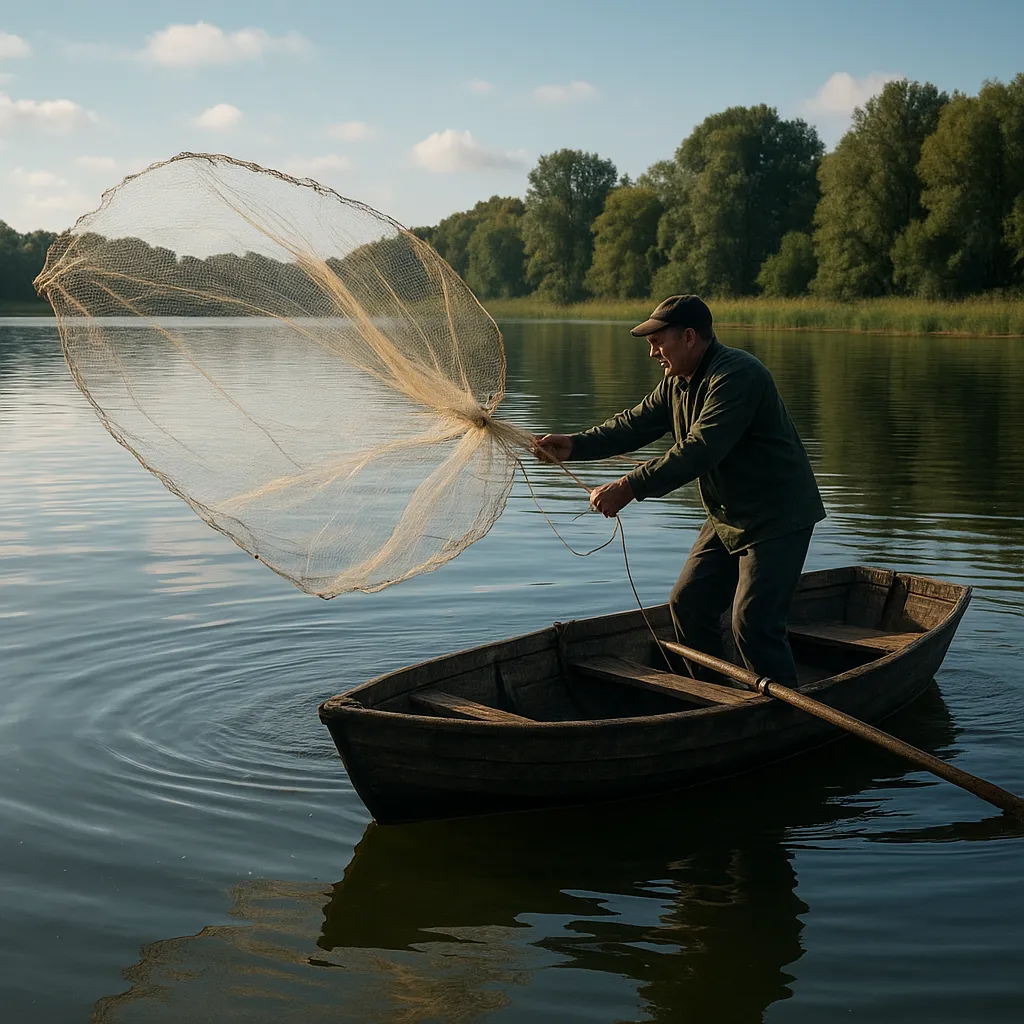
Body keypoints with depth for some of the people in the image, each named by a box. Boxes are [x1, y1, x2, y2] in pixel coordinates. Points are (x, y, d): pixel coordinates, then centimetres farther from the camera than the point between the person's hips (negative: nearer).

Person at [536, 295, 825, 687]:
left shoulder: (737, 375, -24)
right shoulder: (678, 381, 8)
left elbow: (699, 451, -33)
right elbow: (637, 423, 7)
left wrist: (629, 487, -34)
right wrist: (575, 445, -7)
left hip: (778, 519, -10)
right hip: (726, 519, 10)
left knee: (752, 624, -15)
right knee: (688, 604, 10)